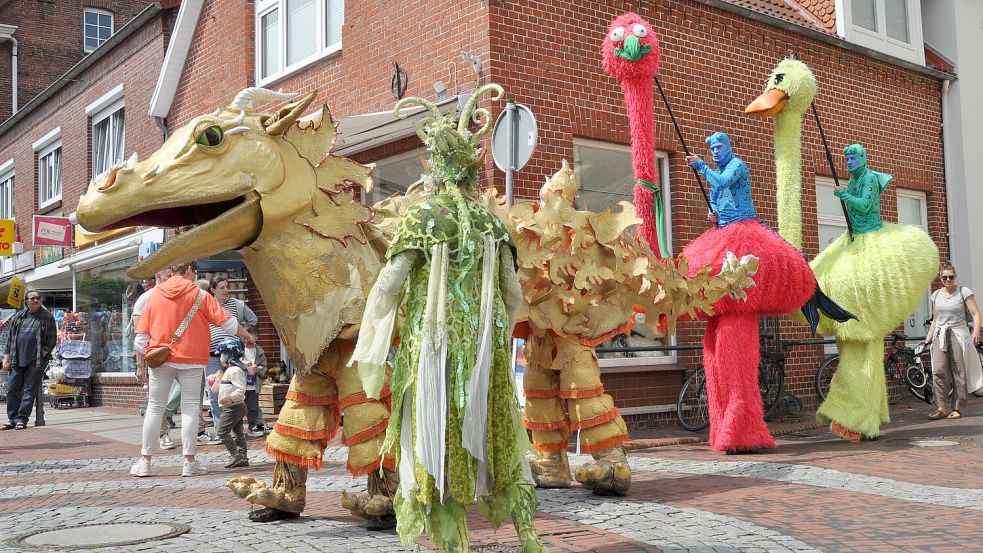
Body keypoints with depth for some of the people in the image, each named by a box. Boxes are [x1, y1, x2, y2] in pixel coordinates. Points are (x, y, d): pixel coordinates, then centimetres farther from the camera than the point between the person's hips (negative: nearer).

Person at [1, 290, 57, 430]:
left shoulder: (47, 317, 3)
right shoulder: (18, 317, 13)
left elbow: (52, 338, 1)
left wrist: (45, 352, -10)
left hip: (36, 360, -4)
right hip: (17, 360, 4)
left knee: (30, 390, -3)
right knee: (12, 390, 5)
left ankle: (22, 419, 0)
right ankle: (12, 419, 15)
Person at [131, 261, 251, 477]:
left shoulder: (155, 296, 5)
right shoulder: (199, 295, -2)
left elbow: (141, 336, 4)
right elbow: (226, 321, -3)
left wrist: (141, 366, 10)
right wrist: (246, 336, 12)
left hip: (160, 360, 2)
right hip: (190, 361, -2)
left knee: (154, 408, 9)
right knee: (190, 408, 2)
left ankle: (144, 461, 11)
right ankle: (189, 462, 1)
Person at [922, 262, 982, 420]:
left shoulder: (964, 292, 1)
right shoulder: (936, 295, 14)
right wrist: (928, 338, 16)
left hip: (958, 334, -3)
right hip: (940, 335, 3)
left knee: (958, 372, -5)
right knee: (938, 370, -12)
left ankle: (957, 409, 1)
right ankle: (940, 408, -13)